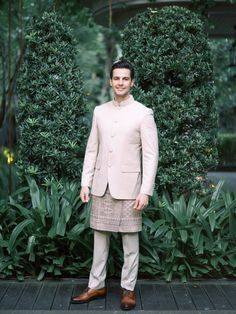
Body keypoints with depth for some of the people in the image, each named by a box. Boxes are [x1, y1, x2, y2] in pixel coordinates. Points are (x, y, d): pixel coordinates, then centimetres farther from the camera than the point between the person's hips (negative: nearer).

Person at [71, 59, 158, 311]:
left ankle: (128, 289, 18)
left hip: (128, 185, -4)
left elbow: (151, 155, -7)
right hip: (101, 185, 4)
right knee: (100, 238, 11)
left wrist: (146, 191, -13)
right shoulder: (99, 111, 8)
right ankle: (96, 286, 22)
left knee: (130, 241, 6)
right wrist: (85, 183, 4)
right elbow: (92, 150, 11)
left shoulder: (143, 113, -5)